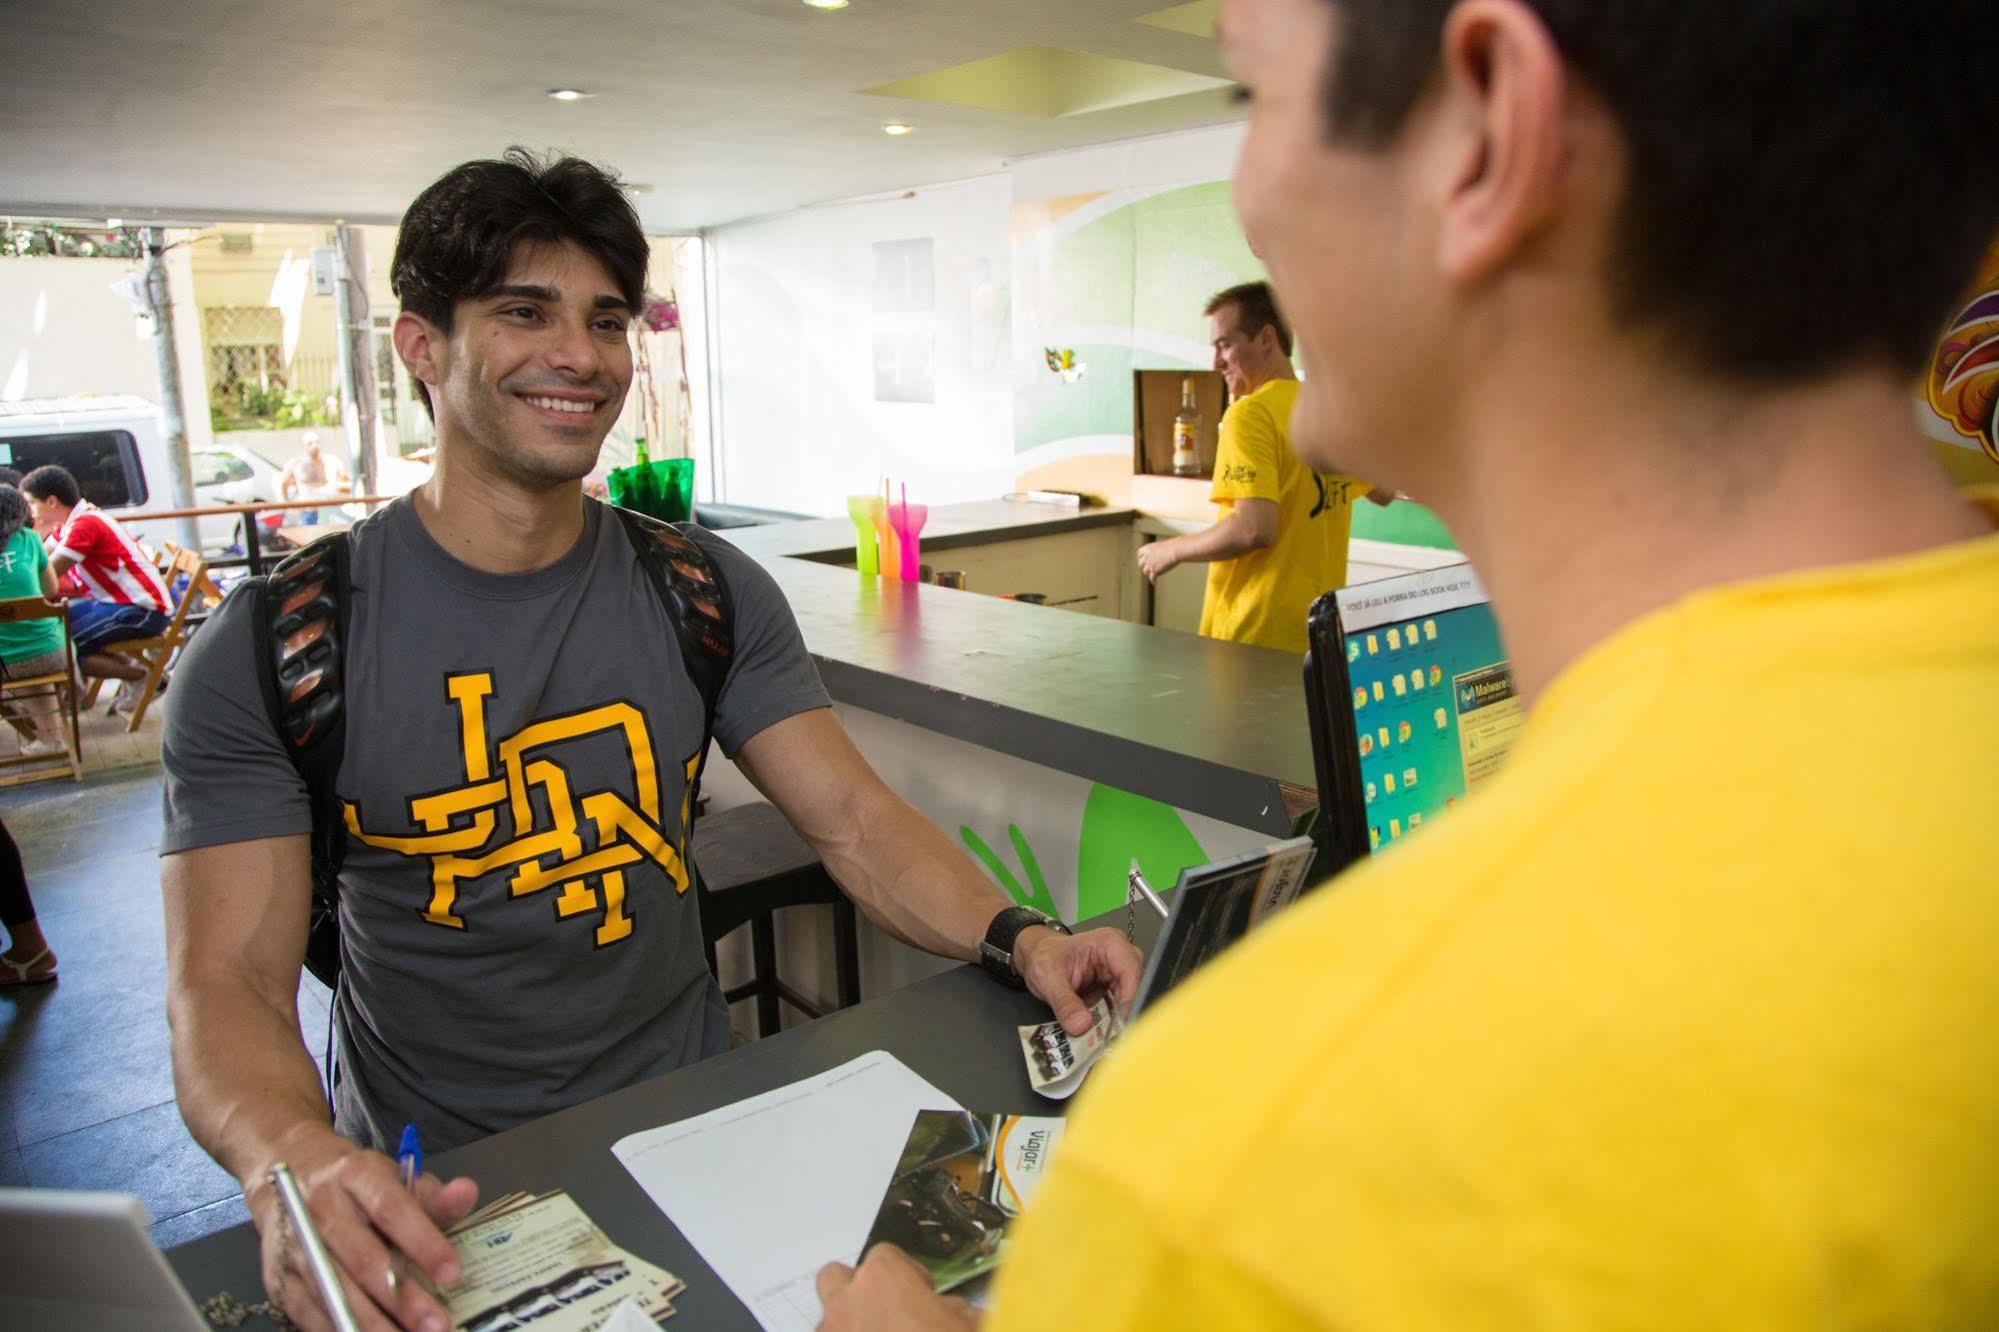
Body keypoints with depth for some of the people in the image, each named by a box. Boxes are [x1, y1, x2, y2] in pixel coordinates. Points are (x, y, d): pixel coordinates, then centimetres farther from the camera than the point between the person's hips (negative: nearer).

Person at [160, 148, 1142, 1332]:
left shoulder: (707, 594, -1)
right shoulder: (270, 647, -8)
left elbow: (858, 823, -6)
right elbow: (230, 981, -12)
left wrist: (1018, 935, -24)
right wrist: (295, 1163, -32)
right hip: (435, 1190, 0)